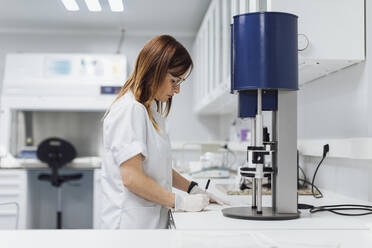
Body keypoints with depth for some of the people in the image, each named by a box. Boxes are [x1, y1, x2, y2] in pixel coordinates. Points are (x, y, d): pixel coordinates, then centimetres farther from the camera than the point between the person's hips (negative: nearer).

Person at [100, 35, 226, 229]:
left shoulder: (152, 110, 15)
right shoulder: (130, 110, -15)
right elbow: (131, 177, -21)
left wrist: (193, 189, 11)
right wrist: (180, 202, -15)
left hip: (153, 220, 9)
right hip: (131, 221, -9)